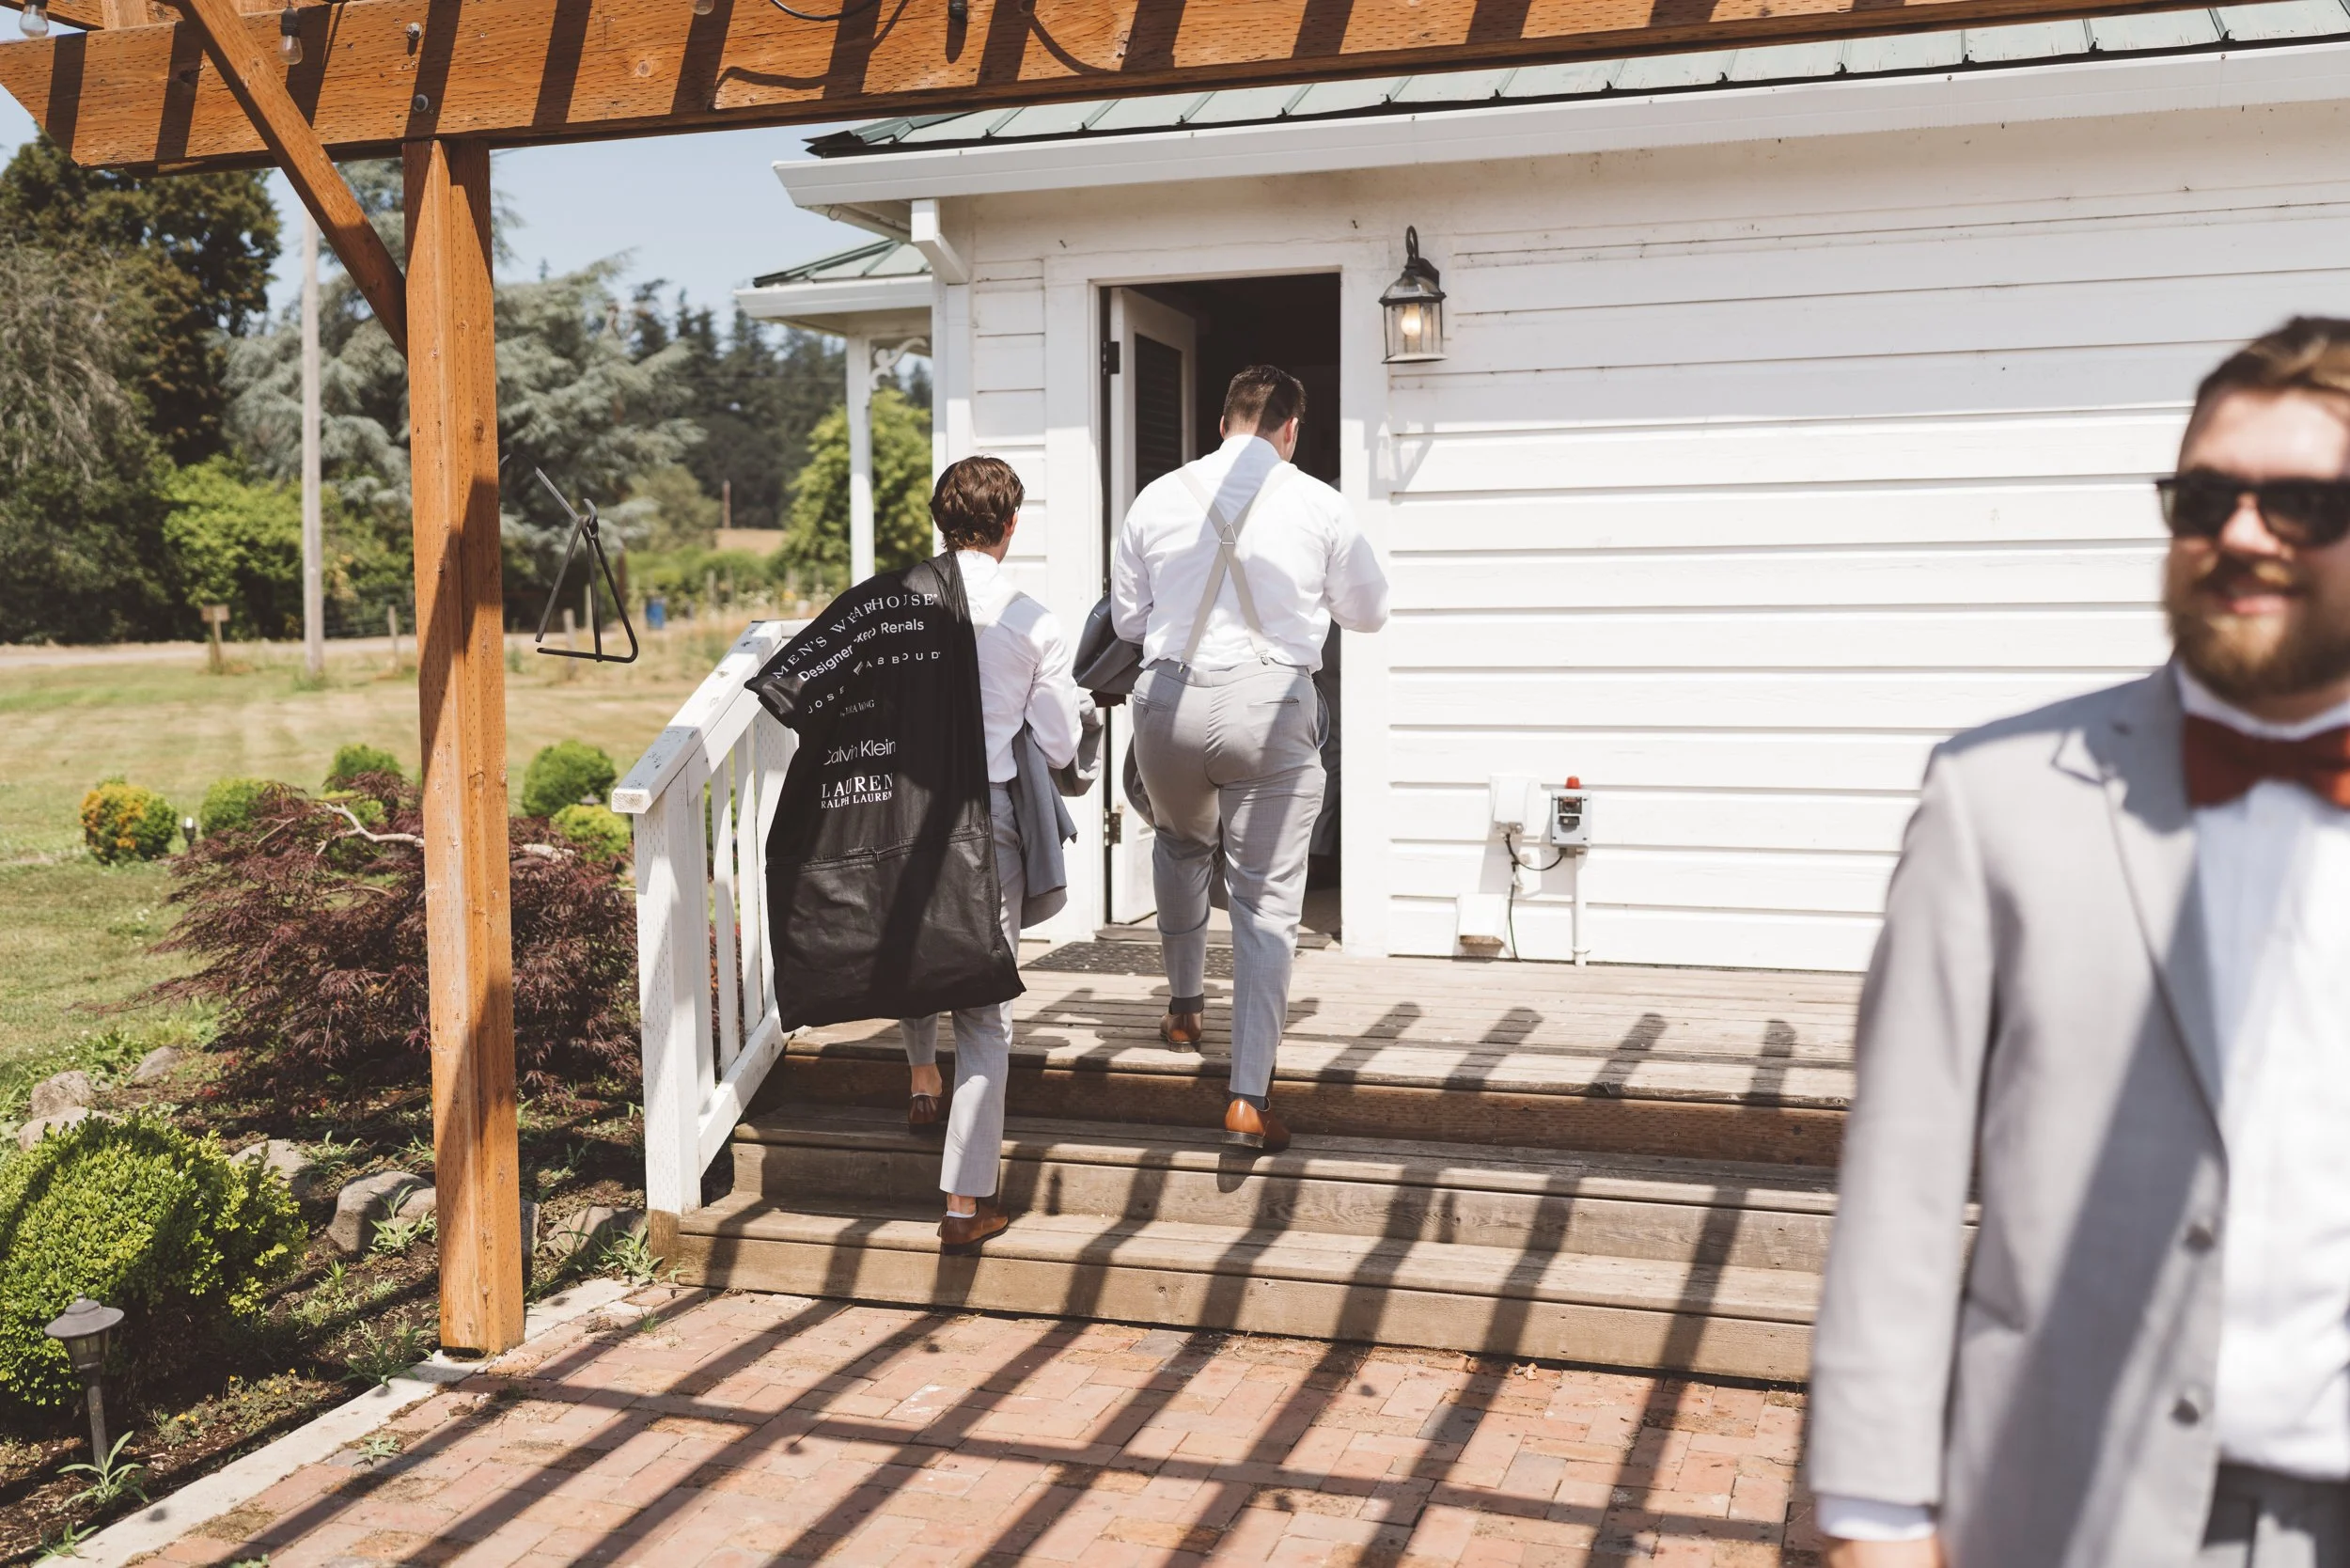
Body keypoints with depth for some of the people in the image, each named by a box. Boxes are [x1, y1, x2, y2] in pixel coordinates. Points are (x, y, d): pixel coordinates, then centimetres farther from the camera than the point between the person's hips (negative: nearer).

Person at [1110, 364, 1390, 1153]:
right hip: (1270, 704, -2)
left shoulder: (1158, 498, 5)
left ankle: (1185, 1006, 42)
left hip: (1170, 699, 2)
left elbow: (1127, 619, 13)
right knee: (1268, 902, 2)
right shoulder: (1319, 505, 0)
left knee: (1181, 845, 32)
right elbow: (1368, 611, 13)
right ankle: (1248, 1098, -2)